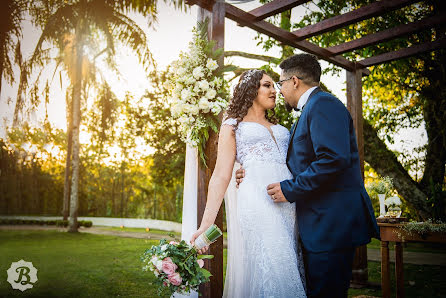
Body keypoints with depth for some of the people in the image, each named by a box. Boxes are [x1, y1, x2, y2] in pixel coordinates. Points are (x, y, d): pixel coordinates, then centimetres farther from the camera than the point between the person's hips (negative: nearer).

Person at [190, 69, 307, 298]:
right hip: (257, 202, -5)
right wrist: (206, 224, -9)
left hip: (290, 204, 5)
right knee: (263, 271, -5)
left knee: (289, 272, 7)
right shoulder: (232, 126, 9)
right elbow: (221, 176, 0)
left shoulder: (278, 127, 24)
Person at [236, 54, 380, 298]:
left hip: (331, 221, -11)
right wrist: (254, 175, 10)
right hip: (320, 223, 11)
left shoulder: (323, 104, -12)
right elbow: (300, 165, 20)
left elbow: (334, 159, -26)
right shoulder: (309, 109, 20)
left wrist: (290, 189, -18)